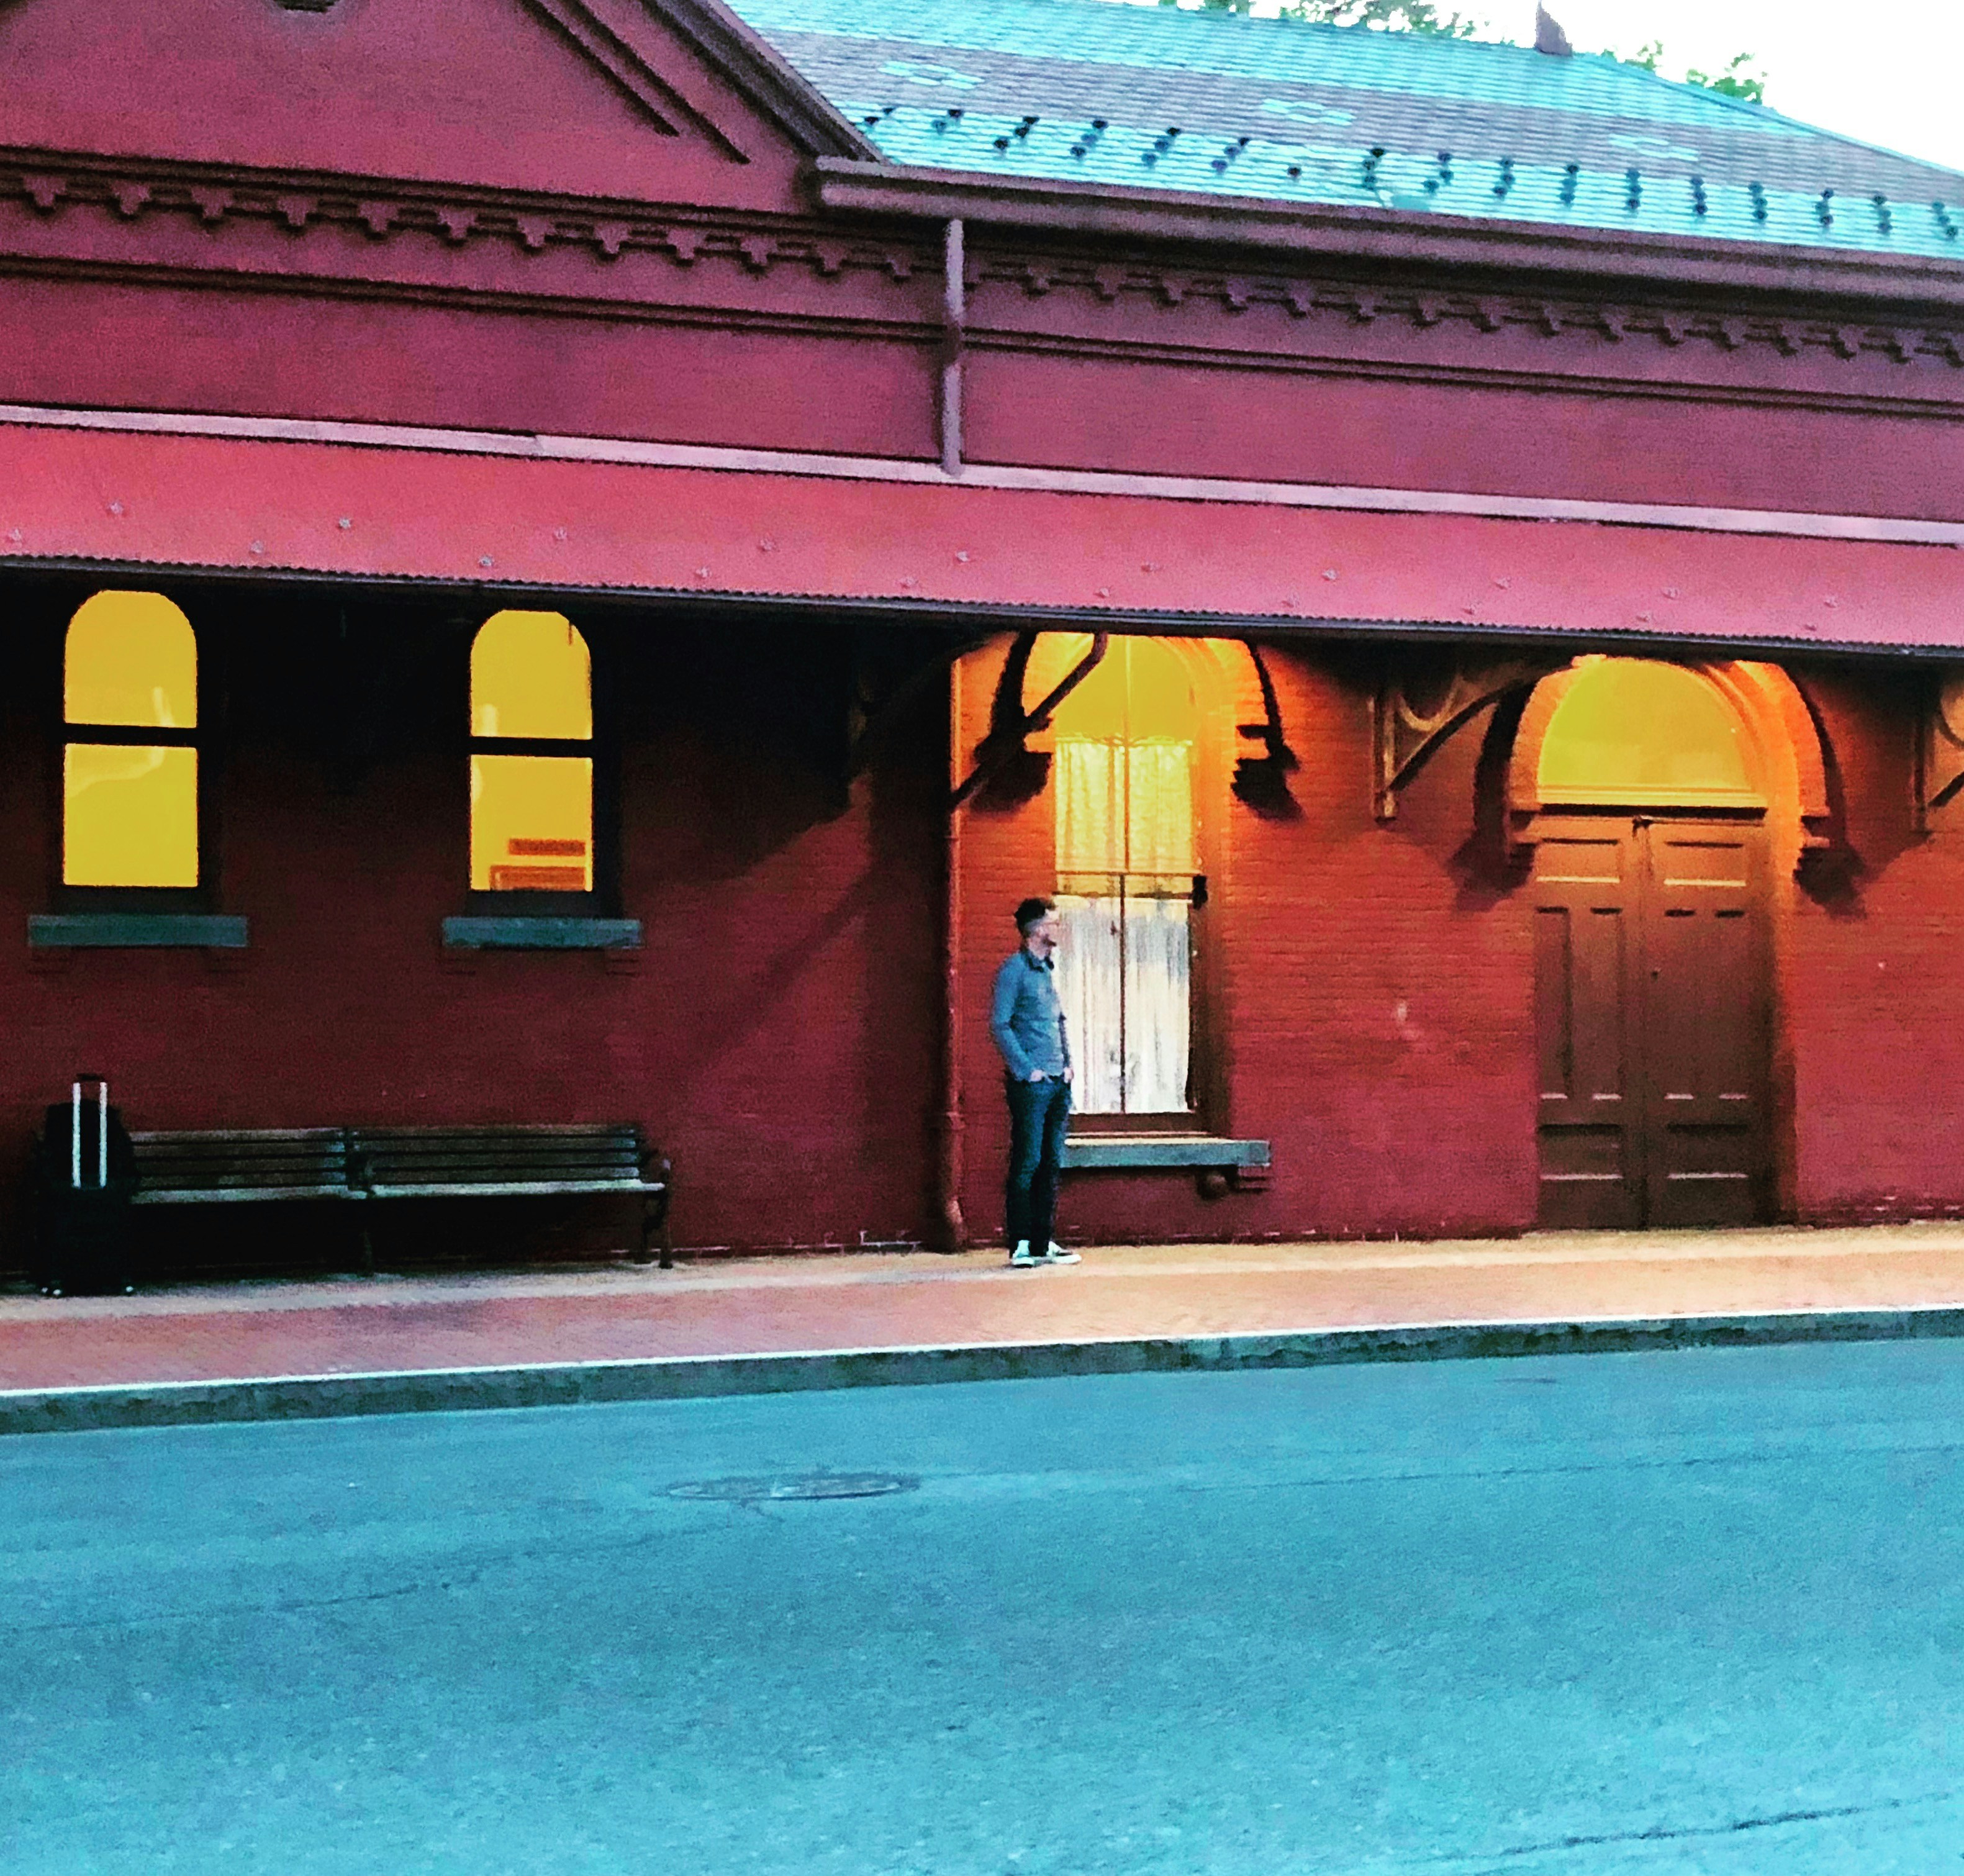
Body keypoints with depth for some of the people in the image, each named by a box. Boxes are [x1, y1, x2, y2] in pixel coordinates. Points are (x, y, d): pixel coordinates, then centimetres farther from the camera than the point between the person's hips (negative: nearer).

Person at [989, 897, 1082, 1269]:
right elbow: (1000, 1024, -12)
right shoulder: (1014, 969, -8)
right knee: (1027, 1164, -6)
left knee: (1052, 1163, 9)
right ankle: (1021, 1245, -3)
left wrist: (1067, 1064, 13)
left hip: (1058, 1082, 8)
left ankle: (1043, 1242, 14)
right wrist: (1027, 1070, -14)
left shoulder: (1049, 969, 17)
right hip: (1031, 1083, -8)